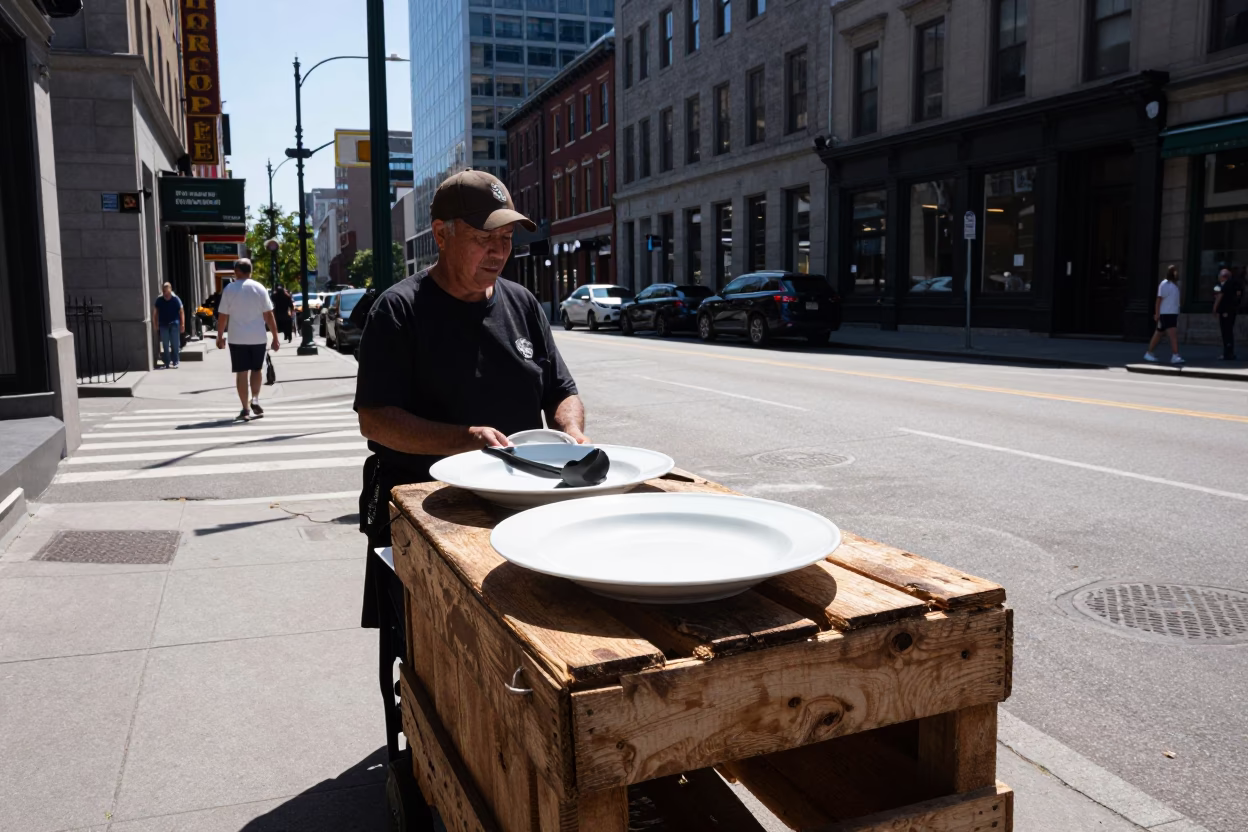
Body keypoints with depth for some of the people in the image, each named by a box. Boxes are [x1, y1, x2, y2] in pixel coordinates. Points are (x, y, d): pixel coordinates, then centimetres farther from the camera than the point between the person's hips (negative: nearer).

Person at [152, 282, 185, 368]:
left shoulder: (176, 299, -4)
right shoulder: (159, 300, 3)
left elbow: (181, 312, -4)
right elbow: (156, 313, 9)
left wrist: (182, 325, -9)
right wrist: (156, 326, 6)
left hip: (174, 325, -2)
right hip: (163, 325, 2)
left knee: (175, 344, 0)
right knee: (165, 345, 3)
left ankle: (175, 361, 8)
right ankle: (167, 363, 8)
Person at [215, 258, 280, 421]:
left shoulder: (229, 290, -2)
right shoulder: (259, 288, -1)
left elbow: (222, 316, -1)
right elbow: (268, 315, -2)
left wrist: (220, 336, 11)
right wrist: (275, 337, 3)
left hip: (237, 338, -1)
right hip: (258, 337, 1)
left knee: (241, 373, 3)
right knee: (256, 369, 19)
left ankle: (246, 409, 2)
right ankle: (255, 399, 3)